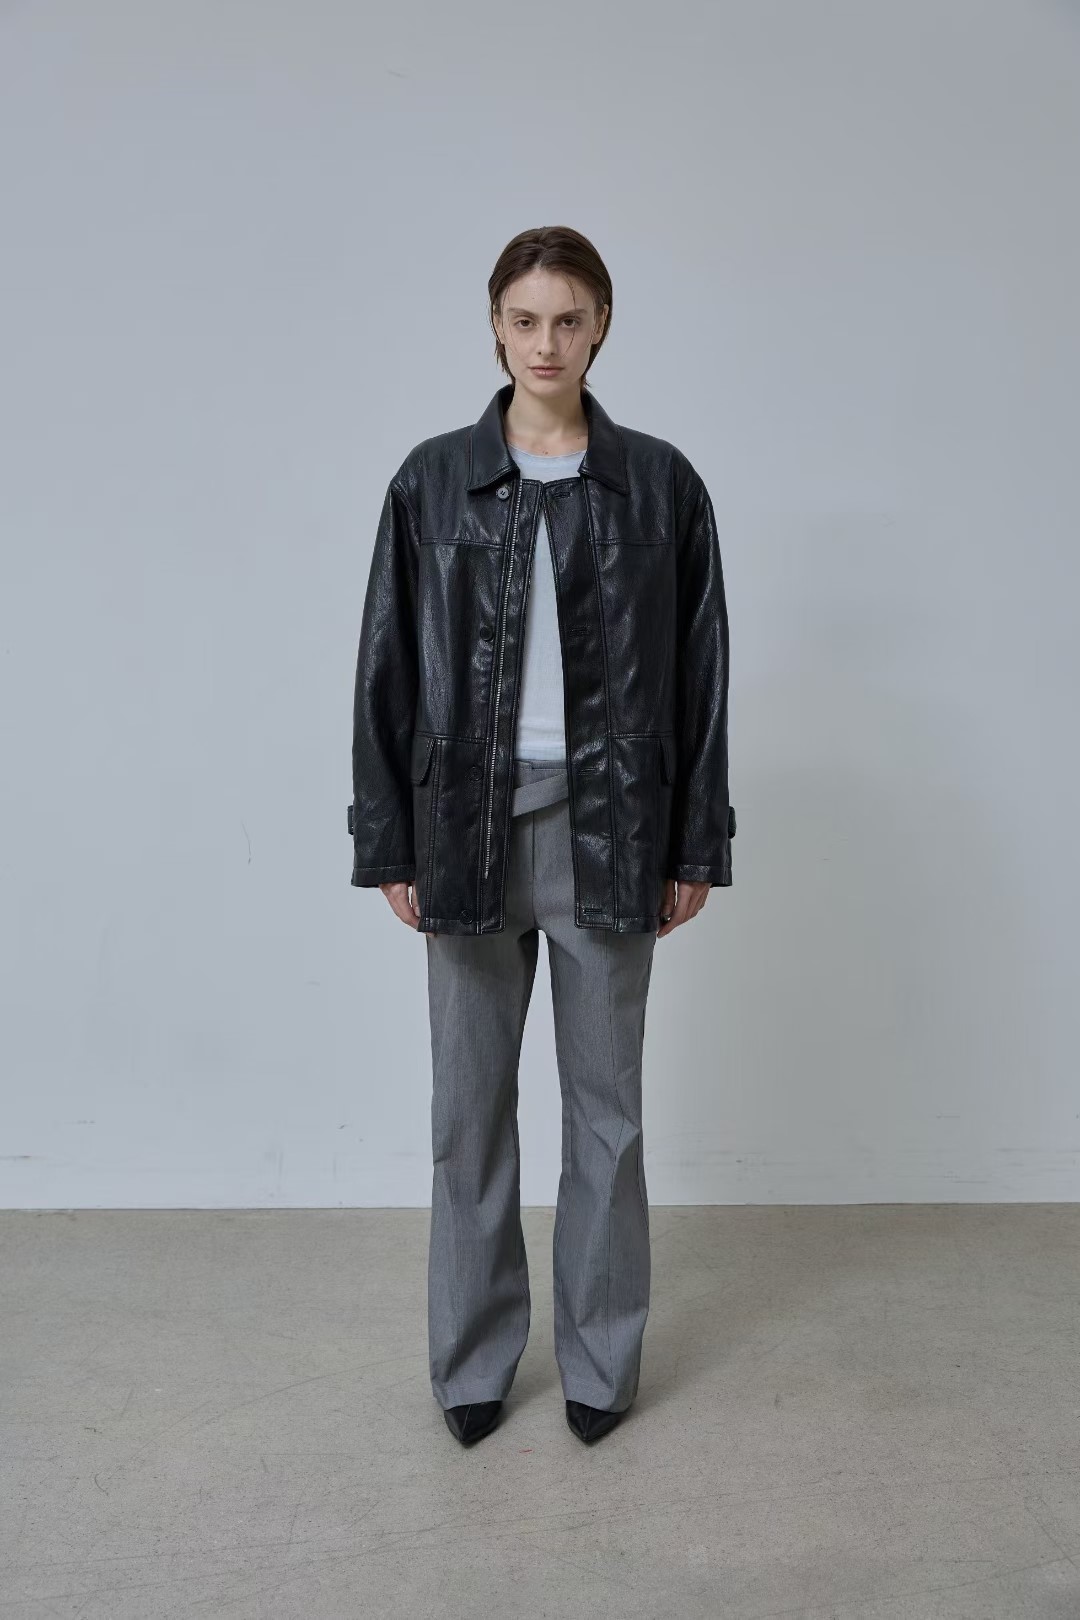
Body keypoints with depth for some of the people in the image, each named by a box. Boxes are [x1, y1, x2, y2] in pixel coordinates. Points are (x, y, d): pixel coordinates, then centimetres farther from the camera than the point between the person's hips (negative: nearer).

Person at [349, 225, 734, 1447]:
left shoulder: (659, 483, 2)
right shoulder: (433, 479, 3)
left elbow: (698, 674, 3)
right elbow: (388, 668, 3)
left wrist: (696, 845, 1)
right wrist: (387, 843, 0)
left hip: (607, 828, 0)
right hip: (470, 825, 1)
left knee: (605, 1099, 10)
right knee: (471, 1103, 9)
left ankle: (600, 1357, 27)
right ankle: (473, 1357, 27)